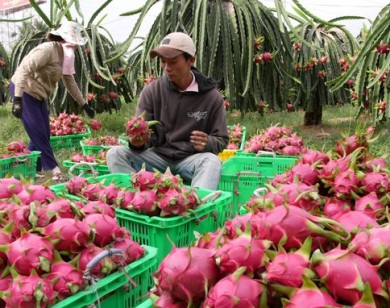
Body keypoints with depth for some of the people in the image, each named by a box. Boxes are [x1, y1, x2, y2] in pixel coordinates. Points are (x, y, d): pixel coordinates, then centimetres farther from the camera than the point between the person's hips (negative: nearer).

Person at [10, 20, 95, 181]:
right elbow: (23, 70, -28)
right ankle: (53, 169, 0)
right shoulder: (47, 49, -22)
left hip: (38, 94, 9)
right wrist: (17, 100, -33)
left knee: (43, 134, 8)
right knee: (38, 133, -7)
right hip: (25, 91, -9)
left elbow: (70, 82, 17)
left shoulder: (65, 55, 7)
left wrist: (84, 105, 18)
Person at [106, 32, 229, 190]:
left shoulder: (211, 96, -1)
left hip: (191, 159, -1)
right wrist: (138, 142, -25)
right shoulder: (151, 91, 0)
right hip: (158, 156, 2)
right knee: (115, 153, -20)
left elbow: (221, 140, 4)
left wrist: (207, 143, -20)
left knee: (212, 161, -35)